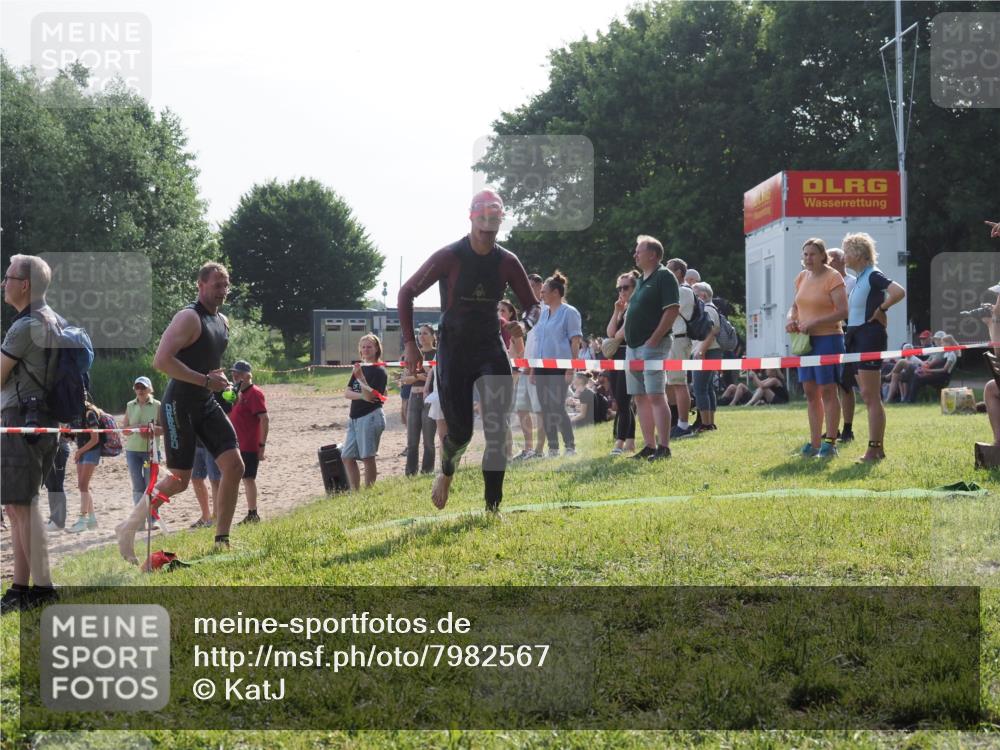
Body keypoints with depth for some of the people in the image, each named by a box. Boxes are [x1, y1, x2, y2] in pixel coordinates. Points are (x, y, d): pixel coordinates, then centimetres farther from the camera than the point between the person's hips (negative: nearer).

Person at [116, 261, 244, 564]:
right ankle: (129, 528, 14)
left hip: (207, 404, 8)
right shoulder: (189, 318, -15)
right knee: (179, 480, -5)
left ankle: (221, 541, 1)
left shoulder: (222, 322, 14)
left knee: (234, 465, -6)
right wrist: (206, 380, -24)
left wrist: (220, 377, 7)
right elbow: (162, 360, -26)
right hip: (180, 405, -8)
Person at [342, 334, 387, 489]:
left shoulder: (379, 371, -7)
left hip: (370, 417, -8)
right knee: (347, 457, 8)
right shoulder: (359, 368, 15)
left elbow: (370, 396, -17)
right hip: (354, 418, 8)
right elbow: (347, 393, 7)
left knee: (367, 457, -6)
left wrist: (360, 378, -26)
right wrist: (361, 396, -12)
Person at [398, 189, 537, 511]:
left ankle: (493, 506, -6)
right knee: (460, 432, 1)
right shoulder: (449, 258, -10)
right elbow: (406, 293, -3)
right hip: (454, 352, -2)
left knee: (497, 430, -12)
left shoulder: (507, 262, -1)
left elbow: (532, 305, 8)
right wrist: (410, 344, -7)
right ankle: (447, 471, 37)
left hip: (491, 348, 2)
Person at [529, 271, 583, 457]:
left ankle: (570, 447, -4)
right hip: (542, 368, 7)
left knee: (557, 407, -11)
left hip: (559, 367, -7)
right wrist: (532, 369, 15)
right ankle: (553, 448, 11)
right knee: (545, 408, 5)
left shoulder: (569, 312, -4)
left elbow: (575, 342, -8)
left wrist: (571, 369, -14)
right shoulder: (544, 313, 16)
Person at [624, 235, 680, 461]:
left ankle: (663, 448, -15)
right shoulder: (641, 280, 21)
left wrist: (653, 340, -19)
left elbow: (672, 310, -16)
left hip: (652, 346, -9)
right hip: (633, 346, 9)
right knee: (640, 398, 8)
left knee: (655, 396, -13)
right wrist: (629, 344, 17)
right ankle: (649, 446, 12)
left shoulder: (664, 277, -7)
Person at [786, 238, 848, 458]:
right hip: (805, 340, 7)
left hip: (827, 338, -7)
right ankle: (814, 442, 13)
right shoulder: (802, 277, 13)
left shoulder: (832, 277, -9)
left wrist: (814, 323, -21)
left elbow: (842, 311, -15)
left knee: (828, 391, -4)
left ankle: (830, 442, 0)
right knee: (810, 392, 8)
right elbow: (795, 305, 23)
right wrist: (791, 319, 0)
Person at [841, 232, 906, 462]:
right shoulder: (858, 279, 16)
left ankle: (875, 448, -7)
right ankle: (878, 448, 15)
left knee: (871, 396, -9)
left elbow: (899, 292, -27)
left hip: (870, 335, -10)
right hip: (856, 337, 10)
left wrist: (880, 310, -16)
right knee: (868, 396, 11)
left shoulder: (873, 275, -11)